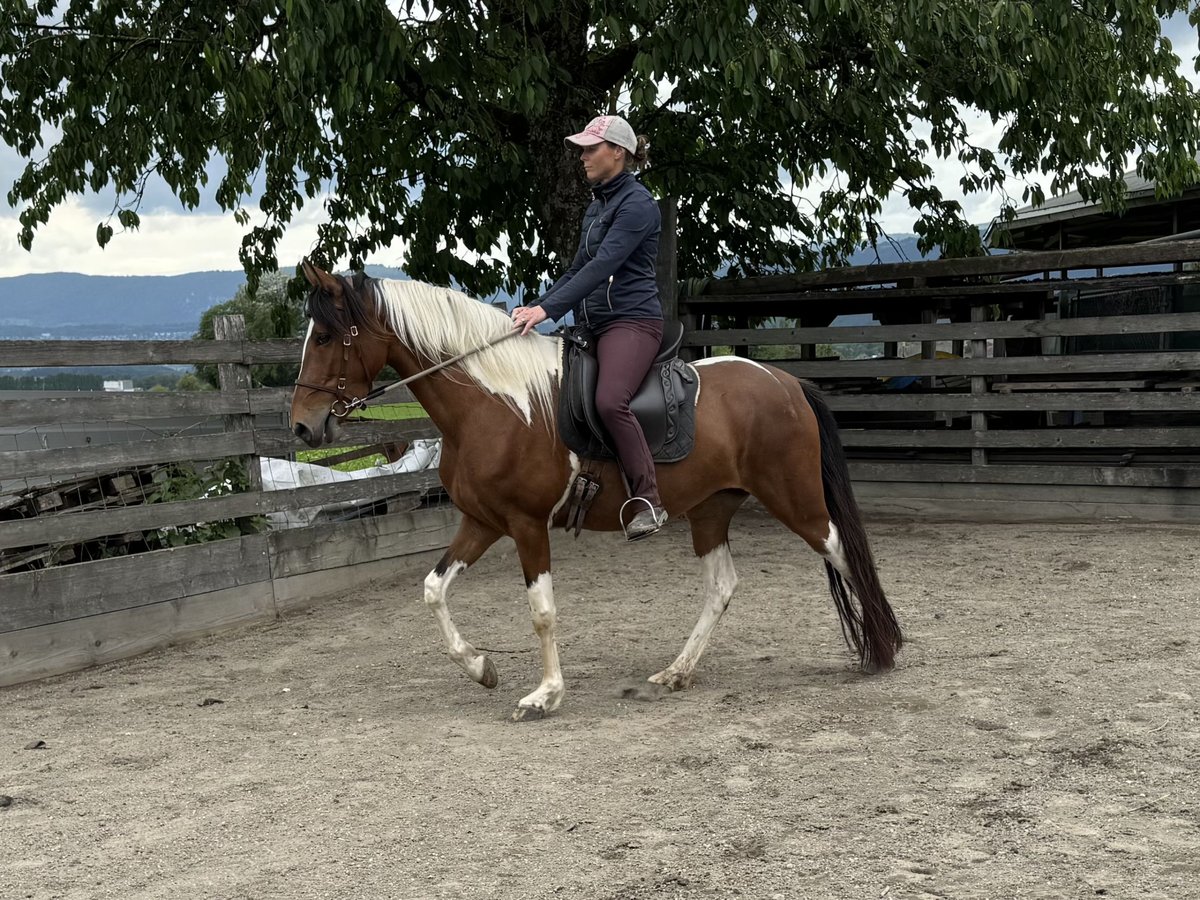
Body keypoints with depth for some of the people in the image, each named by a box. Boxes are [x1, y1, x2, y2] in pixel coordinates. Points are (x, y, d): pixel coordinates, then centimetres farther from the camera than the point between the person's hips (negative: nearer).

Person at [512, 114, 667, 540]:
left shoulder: (637, 204, -10)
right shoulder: (597, 206, 19)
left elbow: (602, 266, -21)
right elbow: (577, 269, 25)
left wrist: (548, 309, -28)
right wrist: (534, 308, 15)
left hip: (631, 320, -11)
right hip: (593, 325, 11)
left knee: (610, 400, -33)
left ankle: (648, 501, -27)